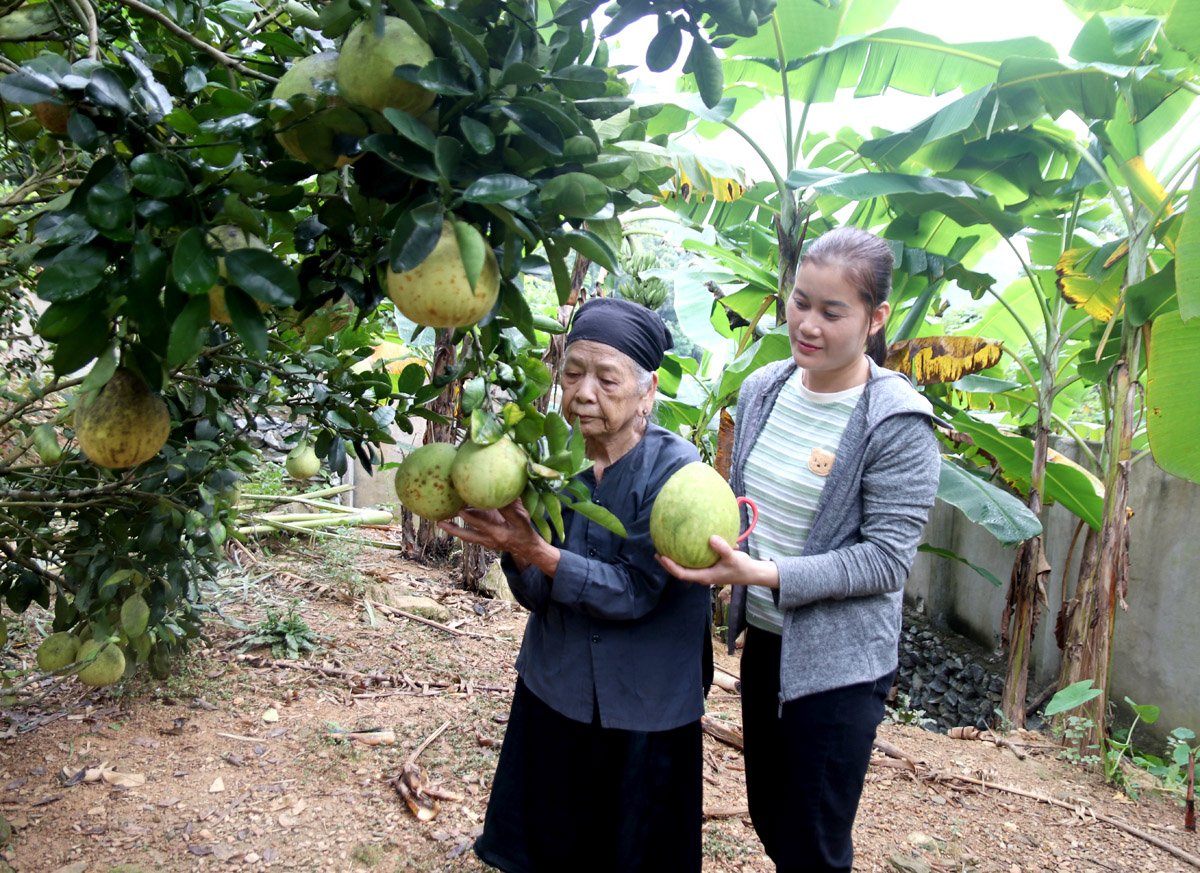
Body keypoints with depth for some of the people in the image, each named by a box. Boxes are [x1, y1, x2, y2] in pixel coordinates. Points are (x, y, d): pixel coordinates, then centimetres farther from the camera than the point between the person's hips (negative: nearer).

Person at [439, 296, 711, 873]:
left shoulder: (673, 468, -18)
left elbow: (636, 593, -21)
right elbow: (537, 595, -4)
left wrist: (533, 550, -30)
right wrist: (512, 545, -25)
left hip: (641, 714, -4)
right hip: (554, 694, 4)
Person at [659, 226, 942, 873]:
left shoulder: (897, 423, -19)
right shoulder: (763, 389, 0)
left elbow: (887, 559, -20)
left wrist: (763, 574, -28)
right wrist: (717, 549, -6)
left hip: (839, 664, -6)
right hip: (761, 640, 6)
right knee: (768, 819, 23)